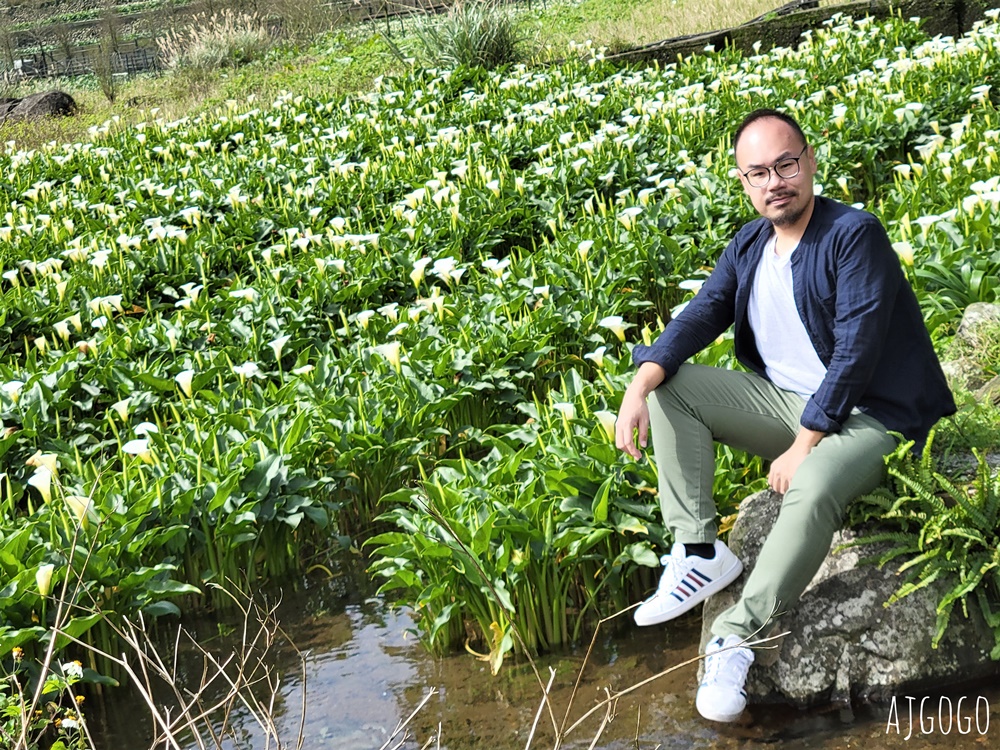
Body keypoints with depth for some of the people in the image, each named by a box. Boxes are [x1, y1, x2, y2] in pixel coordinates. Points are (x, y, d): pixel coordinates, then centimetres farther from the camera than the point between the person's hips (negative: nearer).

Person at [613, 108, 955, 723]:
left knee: (812, 490, -38)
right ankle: (700, 552, -10)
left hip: (869, 414, -7)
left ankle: (737, 636, -27)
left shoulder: (855, 235, -16)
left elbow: (855, 355, -21)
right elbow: (700, 315, -1)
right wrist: (641, 384, -19)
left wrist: (802, 448, -22)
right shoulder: (750, 246, 7)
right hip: (786, 399, 8)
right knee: (669, 384, -7)